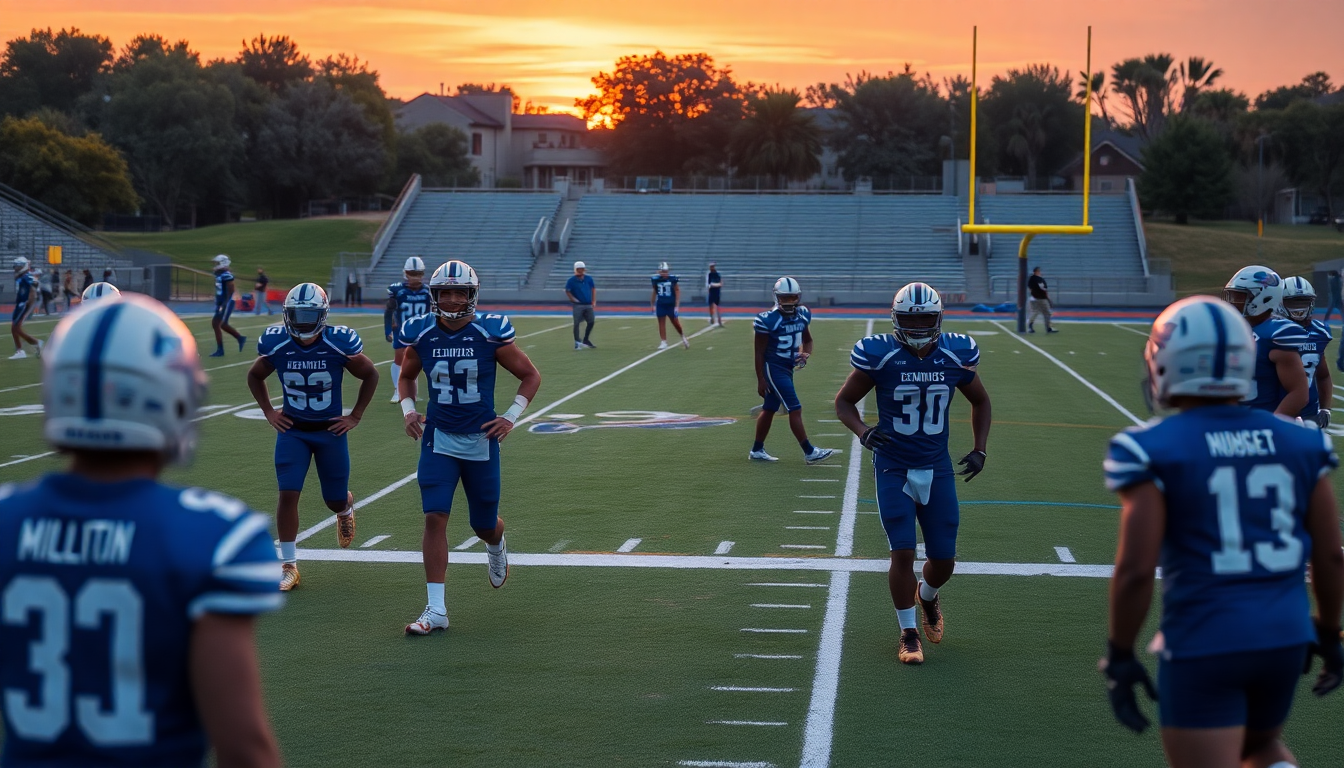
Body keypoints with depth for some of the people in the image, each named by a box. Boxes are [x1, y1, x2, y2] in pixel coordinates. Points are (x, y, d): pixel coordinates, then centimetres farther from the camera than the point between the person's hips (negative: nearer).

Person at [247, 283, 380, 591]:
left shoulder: (339, 344, -16)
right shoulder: (276, 345, -12)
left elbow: (370, 375, 0)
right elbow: (254, 376, 10)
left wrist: (355, 416, -2)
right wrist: (269, 412, 2)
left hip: (331, 430, -1)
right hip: (292, 430, 1)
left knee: (335, 500, 8)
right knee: (288, 494, -11)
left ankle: (346, 507, 48)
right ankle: (289, 567, 0)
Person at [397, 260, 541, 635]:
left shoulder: (490, 334, -10)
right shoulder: (421, 335, -3)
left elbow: (530, 376, 2)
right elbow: (406, 377, 17)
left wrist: (511, 417, -7)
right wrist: (408, 411, 1)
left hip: (481, 439, -1)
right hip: (438, 438, 1)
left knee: (484, 524, 10)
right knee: (435, 519, -12)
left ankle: (496, 547, 50)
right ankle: (436, 610, -9)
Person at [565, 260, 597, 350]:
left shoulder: (589, 278, 6)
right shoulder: (571, 280, -5)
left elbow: (593, 289, 14)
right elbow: (567, 291, 0)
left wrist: (594, 301, 7)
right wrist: (573, 299, -13)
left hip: (588, 305, 4)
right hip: (578, 305, -4)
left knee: (591, 322, 2)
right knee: (577, 323, -5)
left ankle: (586, 340, 19)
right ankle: (577, 342, 0)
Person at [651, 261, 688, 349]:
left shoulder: (672, 279, -11)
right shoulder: (656, 279, -2)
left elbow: (677, 292, -7)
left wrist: (677, 306, -11)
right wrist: (652, 305, 14)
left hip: (671, 305, -2)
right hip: (660, 305, 2)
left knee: (675, 322, 5)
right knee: (661, 323, 4)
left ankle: (683, 337, 28)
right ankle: (663, 342, 11)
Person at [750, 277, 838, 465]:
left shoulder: (802, 315, 2)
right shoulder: (768, 320, -19)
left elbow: (807, 340, 17)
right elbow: (759, 353, -13)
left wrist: (806, 354, -6)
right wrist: (760, 380, -13)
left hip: (787, 368, 7)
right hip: (773, 369, -7)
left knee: (769, 410, 16)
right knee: (795, 410, -8)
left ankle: (757, 451, 27)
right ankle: (810, 453, -3)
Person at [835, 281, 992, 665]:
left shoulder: (955, 356, -6)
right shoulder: (880, 356, -14)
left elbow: (980, 402, 12)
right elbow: (844, 402, -2)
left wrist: (980, 450, 2)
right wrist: (862, 431, -22)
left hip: (937, 469, 3)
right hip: (894, 470, -3)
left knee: (944, 559, 6)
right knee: (903, 552, -9)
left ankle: (927, 596, 41)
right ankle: (909, 634, 11)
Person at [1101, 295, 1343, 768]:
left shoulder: (1154, 450, -11)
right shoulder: (1299, 442, 3)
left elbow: (1136, 570, -15)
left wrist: (1119, 657, -3)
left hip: (1203, 645, -5)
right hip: (1286, 639, 5)